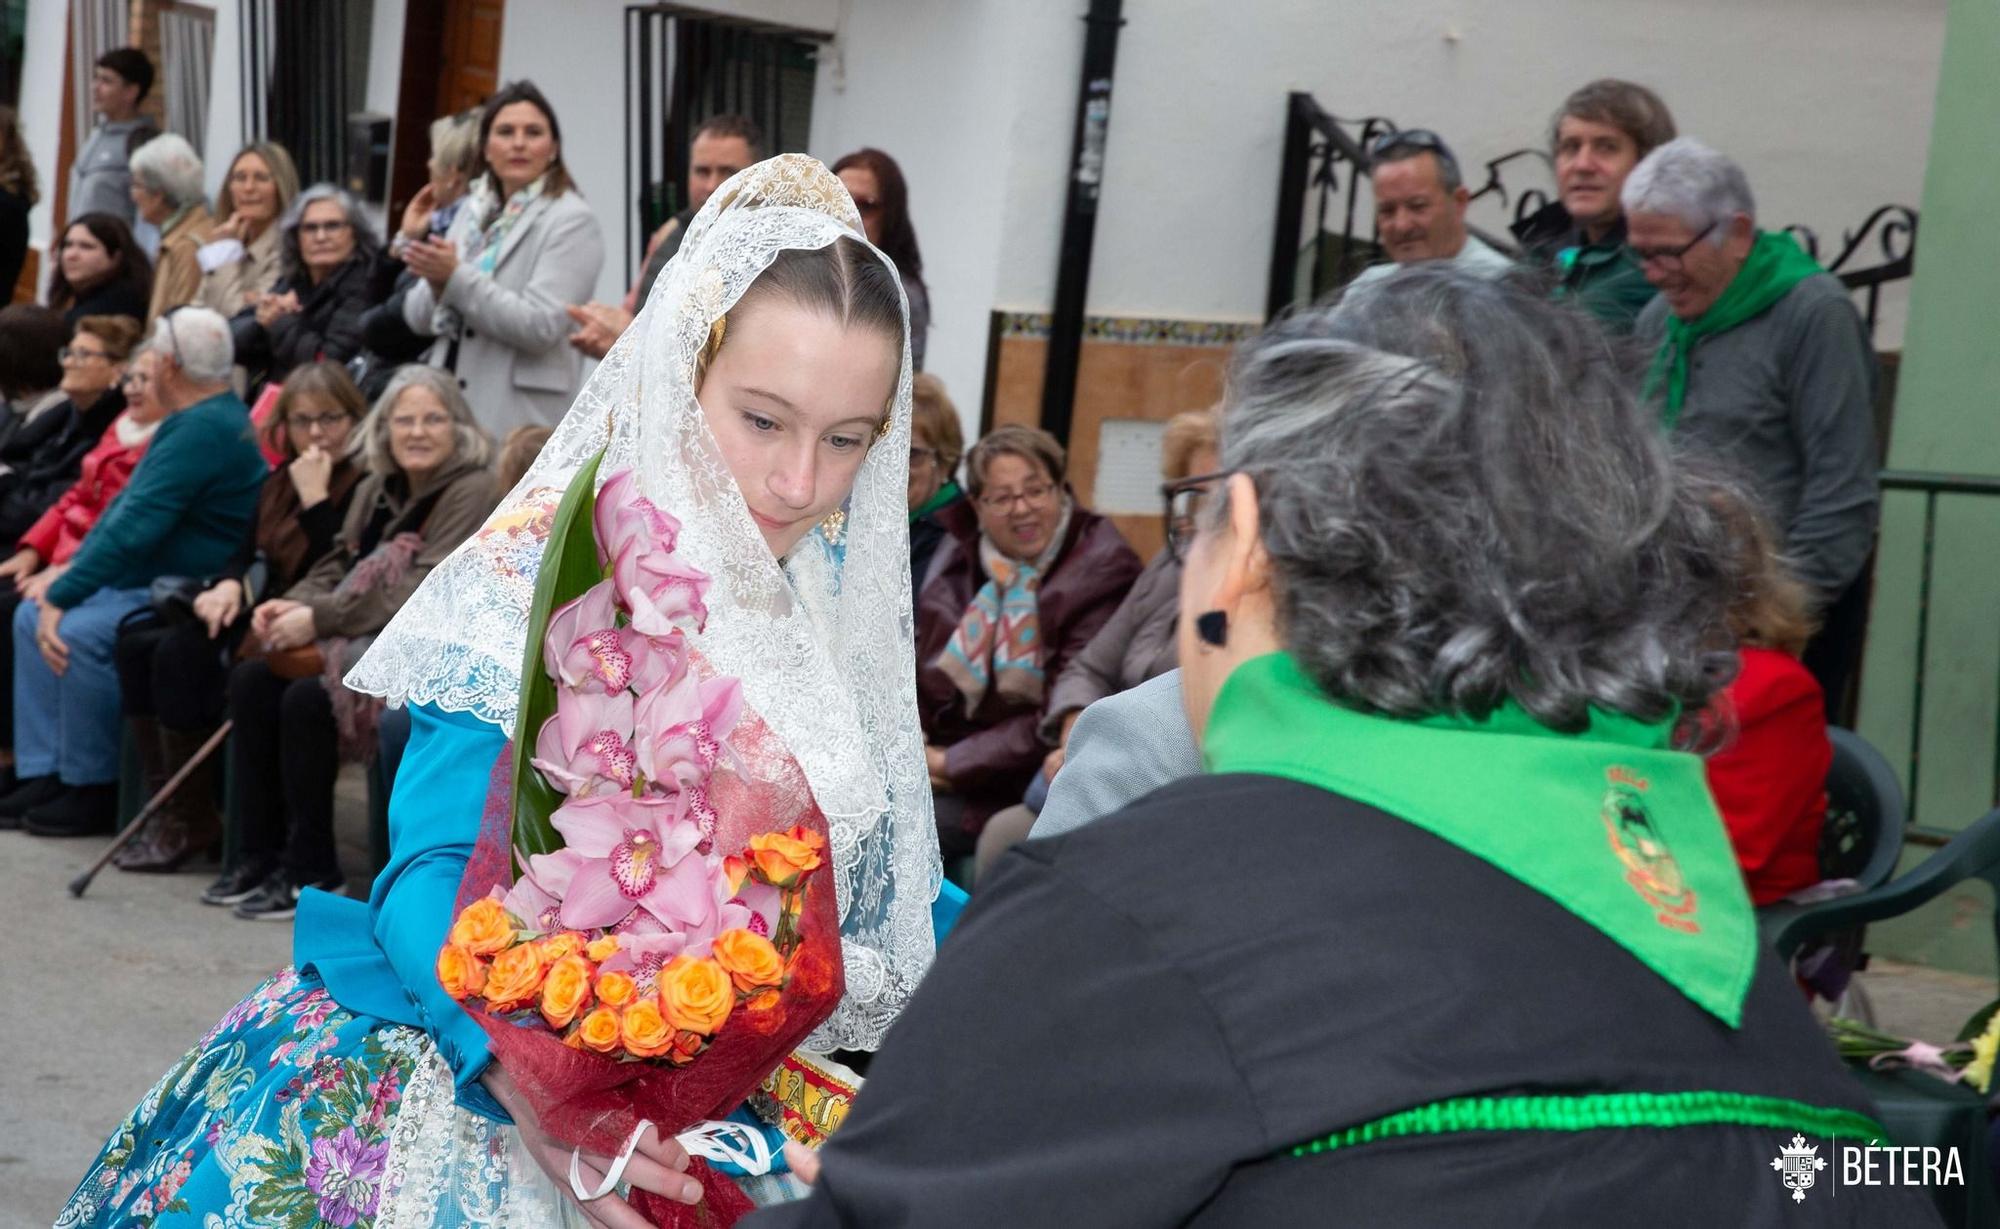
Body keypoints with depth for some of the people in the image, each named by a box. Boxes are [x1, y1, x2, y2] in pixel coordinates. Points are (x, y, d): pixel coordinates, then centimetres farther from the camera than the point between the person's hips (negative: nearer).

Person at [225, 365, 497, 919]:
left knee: (307, 698, -27)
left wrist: (320, 619, -22)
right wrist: (294, 604, -7)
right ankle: (261, 854, -6)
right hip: (364, 639, 8)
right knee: (250, 679, -11)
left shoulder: (472, 492, -11)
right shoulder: (378, 489, 15)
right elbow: (337, 566, 16)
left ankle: (311, 872, -14)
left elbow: (422, 593, -20)